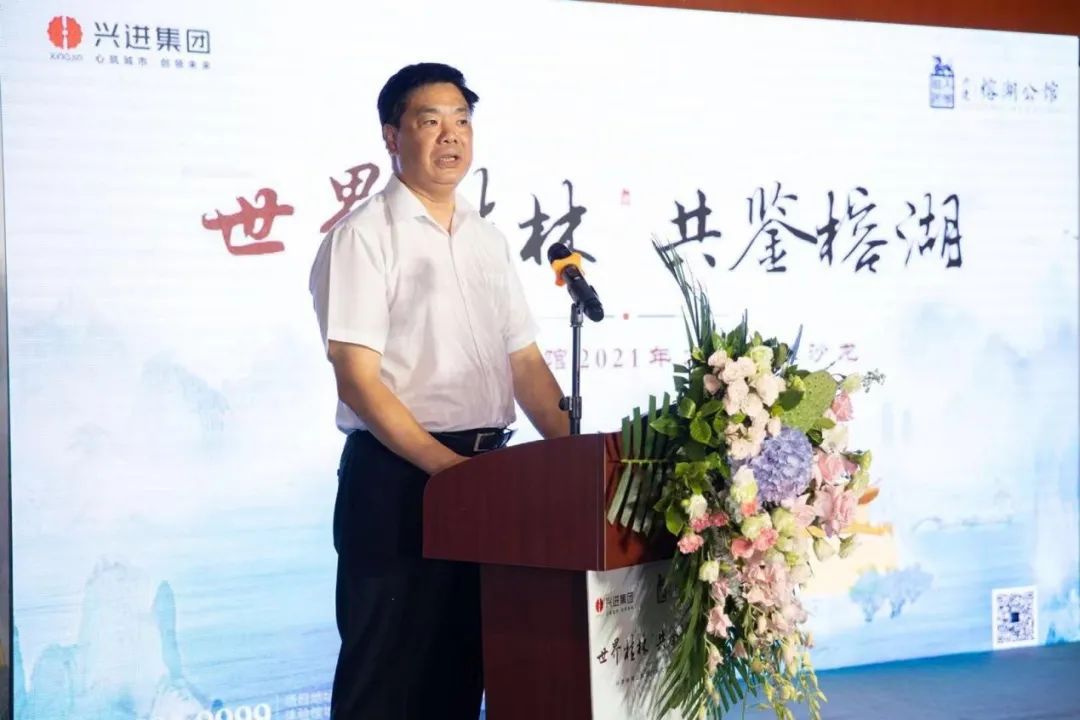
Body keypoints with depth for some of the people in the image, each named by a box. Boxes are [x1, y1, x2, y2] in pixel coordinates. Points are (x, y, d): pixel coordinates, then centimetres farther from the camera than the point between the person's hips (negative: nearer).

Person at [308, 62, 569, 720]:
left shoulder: (488, 240, 14)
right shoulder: (364, 236, -6)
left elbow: (525, 362, 14)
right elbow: (358, 379, -13)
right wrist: (446, 465, -20)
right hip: (398, 476, -6)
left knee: (464, 666, 12)